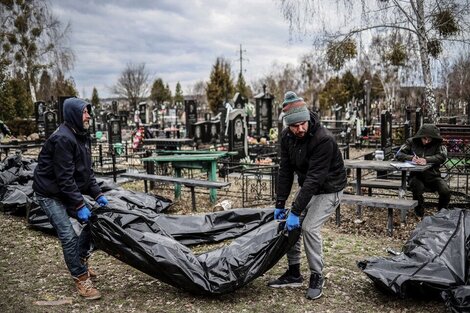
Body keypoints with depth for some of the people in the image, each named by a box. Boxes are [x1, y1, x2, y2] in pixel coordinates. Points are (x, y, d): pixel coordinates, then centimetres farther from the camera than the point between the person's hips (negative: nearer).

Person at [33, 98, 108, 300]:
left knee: (89, 222, 12)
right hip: (50, 193, -9)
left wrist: (97, 194, 2)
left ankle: (82, 265, 29)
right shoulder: (62, 139, -26)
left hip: (67, 190, 10)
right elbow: (65, 178, -28)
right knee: (69, 235, -12)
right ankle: (81, 279, 1)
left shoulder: (82, 136, 4)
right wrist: (79, 205, -26)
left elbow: (87, 170, 9)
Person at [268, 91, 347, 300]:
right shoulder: (287, 137, -10)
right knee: (290, 225, 1)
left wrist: (296, 211, -32)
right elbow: (285, 171, -5)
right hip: (307, 186, 7)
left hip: (329, 189, -7)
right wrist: (280, 204, -8)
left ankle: (317, 278, 2)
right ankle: (294, 274, 17)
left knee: (309, 227, -18)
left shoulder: (323, 139, -31)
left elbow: (315, 178, -33)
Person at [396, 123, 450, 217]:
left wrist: (426, 159, -33)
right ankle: (419, 212, -3)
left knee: (445, 191, -24)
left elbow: (443, 156, -17)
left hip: (433, 176, 1)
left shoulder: (438, 144, 0)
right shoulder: (411, 142, 2)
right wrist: (411, 158, -25)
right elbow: (399, 154, -4)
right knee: (417, 187, -33)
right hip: (416, 175, -1)